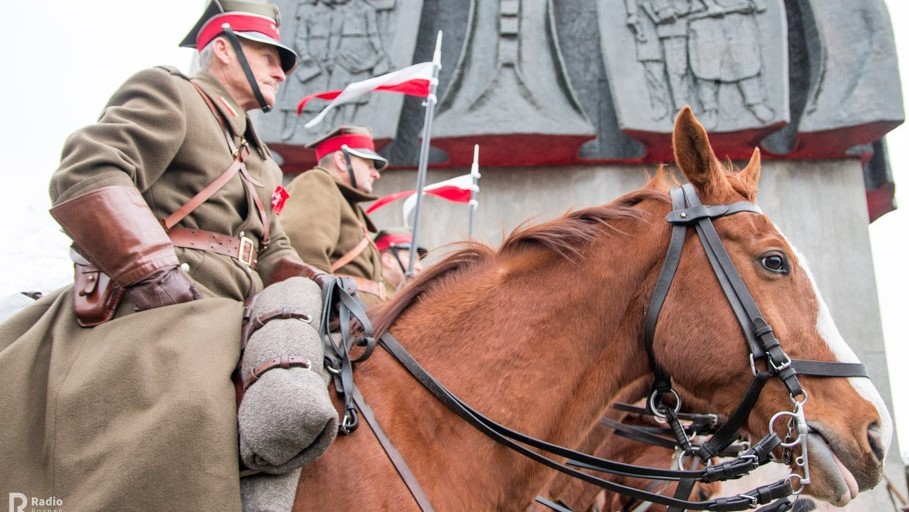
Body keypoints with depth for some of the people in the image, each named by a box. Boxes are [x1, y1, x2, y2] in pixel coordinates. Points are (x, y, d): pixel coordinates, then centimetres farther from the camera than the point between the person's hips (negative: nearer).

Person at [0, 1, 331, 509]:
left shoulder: (259, 158, 28)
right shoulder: (168, 91, 3)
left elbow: (273, 253, 26)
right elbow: (88, 177, -14)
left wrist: (323, 286, 4)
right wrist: (162, 276, -24)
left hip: (225, 314, 9)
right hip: (150, 305, -9)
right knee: (179, 410, -34)